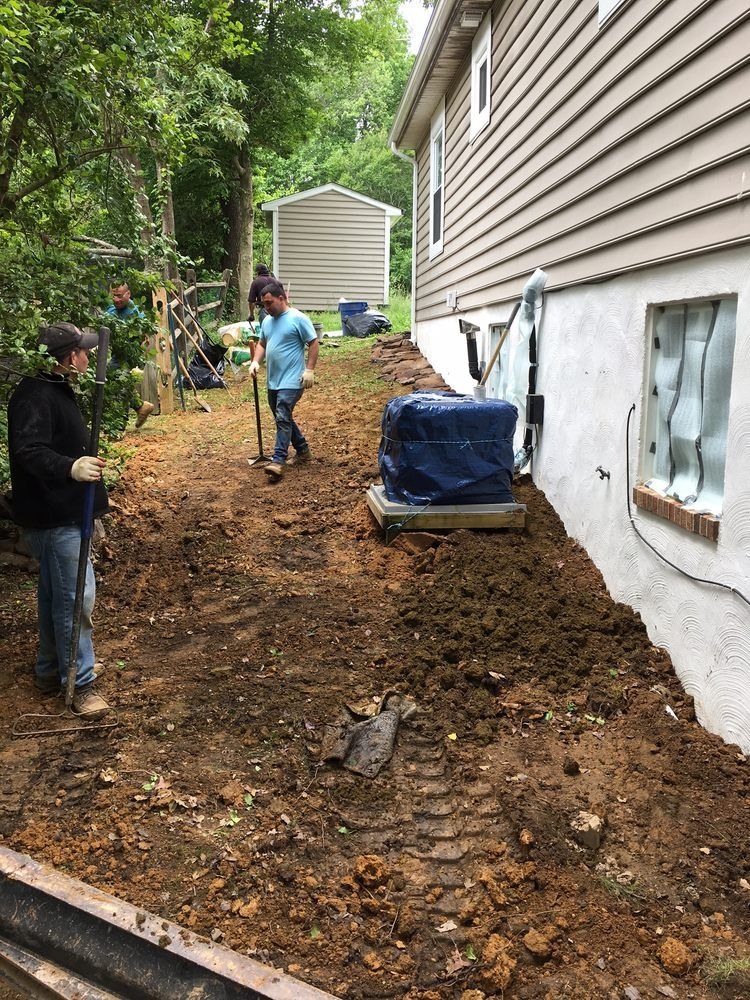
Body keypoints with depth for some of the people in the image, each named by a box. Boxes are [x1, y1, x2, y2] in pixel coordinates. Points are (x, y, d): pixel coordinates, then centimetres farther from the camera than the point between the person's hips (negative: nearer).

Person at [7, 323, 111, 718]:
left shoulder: (56, 390, 14)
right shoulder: (35, 396, -19)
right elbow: (28, 449, -31)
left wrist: (94, 492, 33)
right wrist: (71, 467, -46)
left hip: (64, 511, 11)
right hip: (54, 515, -11)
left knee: (55, 594, 19)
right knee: (76, 597, -6)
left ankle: (49, 671, 33)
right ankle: (80, 683, 5)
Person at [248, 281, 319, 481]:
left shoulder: (298, 319, -11)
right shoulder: (267, 321, 12)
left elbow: (313, 343, -10)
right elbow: (262, 344, 21)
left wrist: (309, 370, -16)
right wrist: (255, 362, 3)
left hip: (291, 381, -9)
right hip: (273, 381, 9)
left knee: (283, 419, -15)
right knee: (283, 418, 16)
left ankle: (278, 461, -16)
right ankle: (302, 449, 32)